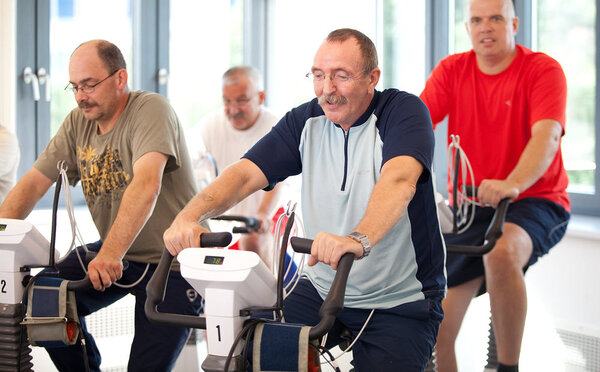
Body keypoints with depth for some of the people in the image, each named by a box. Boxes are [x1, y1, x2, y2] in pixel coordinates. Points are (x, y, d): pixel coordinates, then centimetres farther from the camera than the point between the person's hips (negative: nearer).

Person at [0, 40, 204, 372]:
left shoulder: (150, 109, -18)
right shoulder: (78, 123, 4)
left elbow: (146, 185, -33)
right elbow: (33, 182, 1)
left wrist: (110, 255, -43)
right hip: (116, 255, 6)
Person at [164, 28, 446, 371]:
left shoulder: (404, 111, -12)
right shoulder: (307, 120, 4)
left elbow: (399, 180, -32)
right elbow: (245, 174, -6)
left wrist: (358, 240, -51)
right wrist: (189, 216, -26)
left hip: (401, 302, -4)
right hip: (322, 290, 4)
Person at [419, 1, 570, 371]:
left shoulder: (543, 69, -9)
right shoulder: (452, 70, 3)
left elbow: (546, 135, -25)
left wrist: (512, 184, -44)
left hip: (534, 201, -4)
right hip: (468, 206, 4)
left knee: (502, 253, -38)